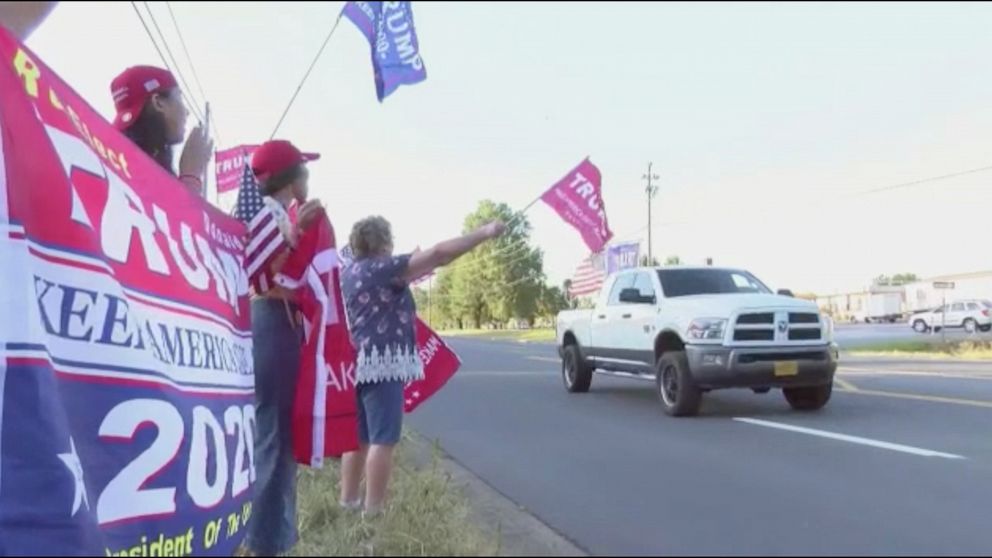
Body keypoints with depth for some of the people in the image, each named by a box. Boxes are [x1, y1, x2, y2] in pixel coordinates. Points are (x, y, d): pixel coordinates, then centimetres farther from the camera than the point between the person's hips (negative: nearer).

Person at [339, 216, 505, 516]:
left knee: (358, 437, 16)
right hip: (381, 364, -10)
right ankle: (373, 510, -4)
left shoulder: (347, 274, 15)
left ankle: (348, 501, 22)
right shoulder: (382, 268, -11)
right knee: (381, 440, -6)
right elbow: (438, 255, -16)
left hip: (356, 363, 10)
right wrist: (485, 233, -13)